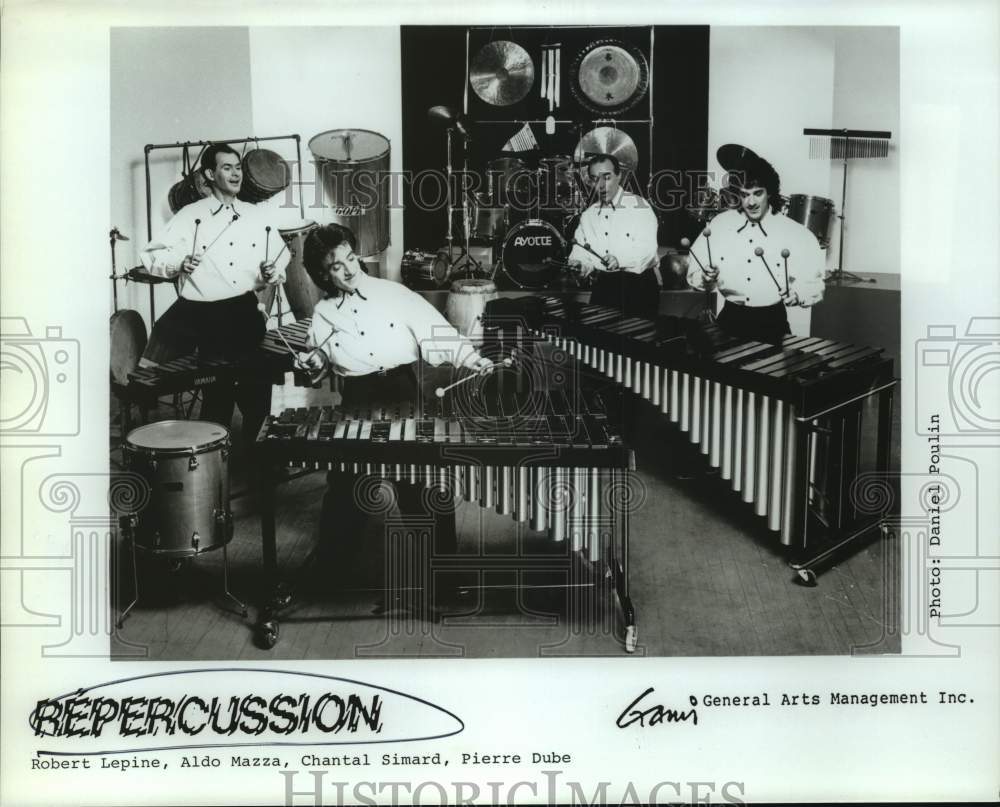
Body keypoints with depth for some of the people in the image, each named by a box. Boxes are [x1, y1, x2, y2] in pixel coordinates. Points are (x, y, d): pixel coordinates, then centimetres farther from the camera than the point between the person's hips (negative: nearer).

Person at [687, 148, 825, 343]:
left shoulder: (796, 235, -1)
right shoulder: (718, 226, 4)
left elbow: (814, 285, 1)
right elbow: (693, 274, 7)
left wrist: (797, 295, -18)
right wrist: (706, 279, -14)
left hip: (772, 324, -1)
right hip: (730, 320, 1)